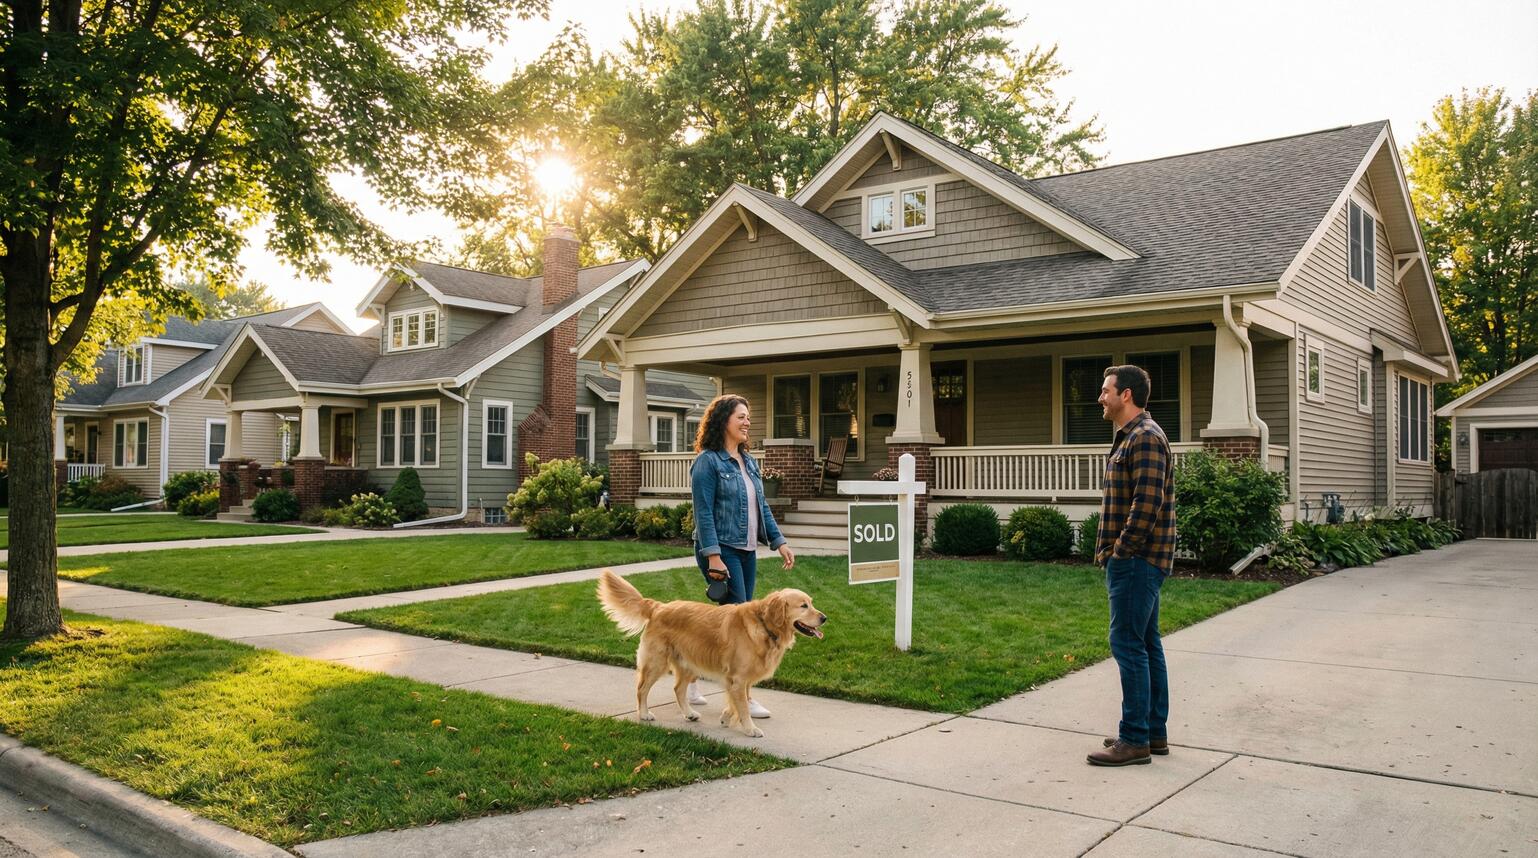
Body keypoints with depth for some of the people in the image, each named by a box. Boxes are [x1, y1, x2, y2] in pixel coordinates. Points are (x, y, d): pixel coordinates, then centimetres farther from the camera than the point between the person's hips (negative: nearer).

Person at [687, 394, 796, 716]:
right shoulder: (708, 461, -10)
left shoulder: (749, 462, 14)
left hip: (747, 550, 8)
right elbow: (704, 513, -15)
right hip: (721, 550, -8)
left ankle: (690, 677, 26)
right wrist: (713, 556, -21)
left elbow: (761, 506, 18)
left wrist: (779, 542, 11)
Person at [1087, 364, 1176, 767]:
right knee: (1146, 645, 14)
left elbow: (1147, 503, -22)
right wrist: (1112, 551, 15)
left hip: (1136, 560, -11)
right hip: (1136, 560, 11)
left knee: (1129, 644, -6)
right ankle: (1155, 732, 22)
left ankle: (1135, 740, 0)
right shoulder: (1131, 437, 18)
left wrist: (1120, 550, -17)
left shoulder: (1145, 437, -15)